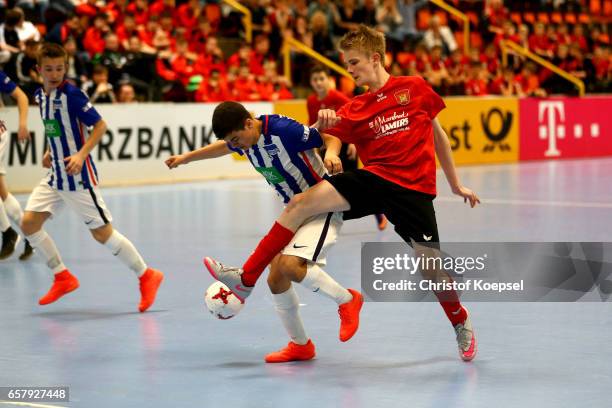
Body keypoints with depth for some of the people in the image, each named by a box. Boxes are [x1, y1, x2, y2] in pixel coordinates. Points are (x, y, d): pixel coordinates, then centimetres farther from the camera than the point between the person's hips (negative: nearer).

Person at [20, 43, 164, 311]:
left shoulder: (71, 94, -15)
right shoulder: (40, 95, 8)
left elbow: (100, 125, -15)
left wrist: (81, 154, -25)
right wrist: (50, 152, 12)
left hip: (78, 177, -8)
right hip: (55, 175, 8)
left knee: (101, 233, -5)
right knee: (29, 223, 1)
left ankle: (146, 276, 9)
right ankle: (63, 278, 14)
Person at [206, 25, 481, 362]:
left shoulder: (415, 88, 6)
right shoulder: (354, 110, 10)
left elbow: (438, 135, 15)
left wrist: (455, 185, 19)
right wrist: (322, 124, -23)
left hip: (414, 189, -3)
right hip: (373, 178, 3)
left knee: (431, 269, -7)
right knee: (301, 203, -16)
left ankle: (461, 323, 26)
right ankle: (246, 280, -14)